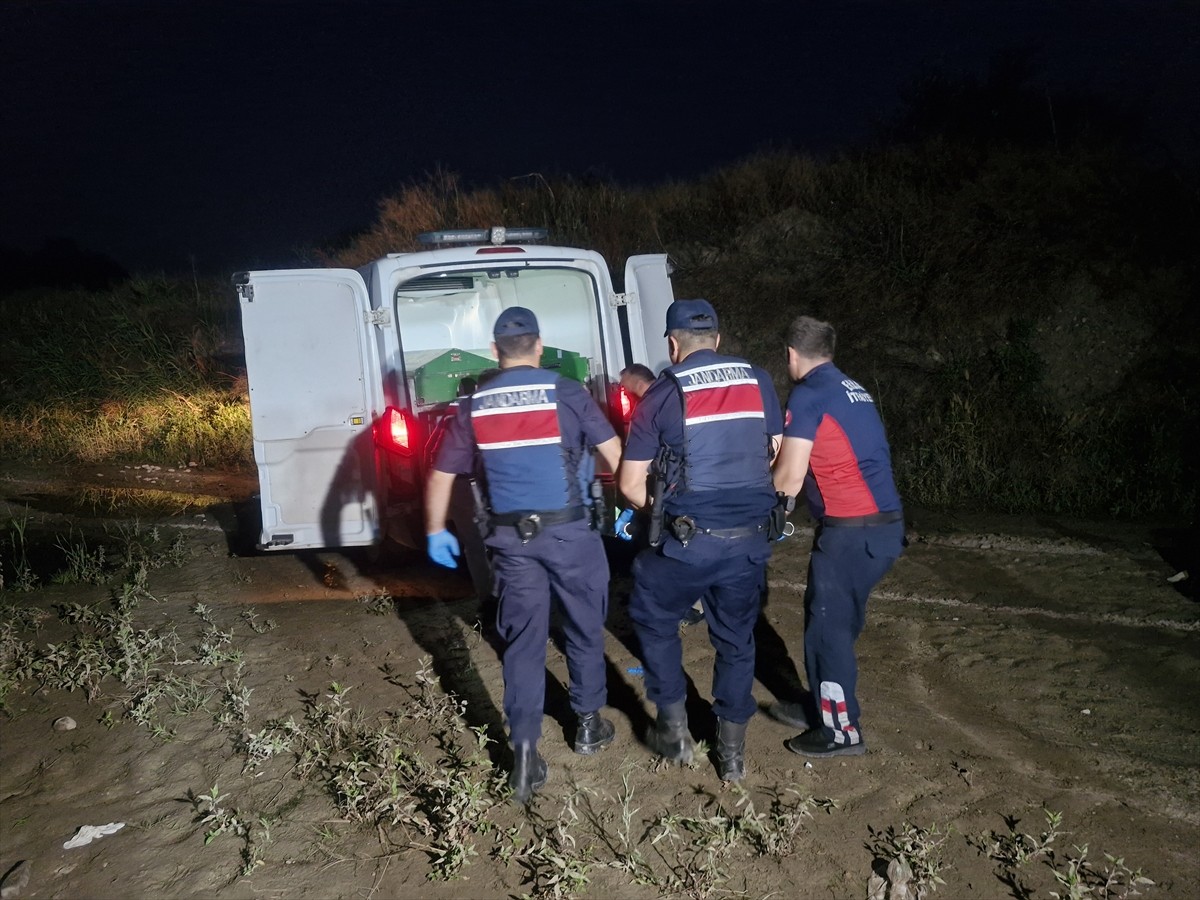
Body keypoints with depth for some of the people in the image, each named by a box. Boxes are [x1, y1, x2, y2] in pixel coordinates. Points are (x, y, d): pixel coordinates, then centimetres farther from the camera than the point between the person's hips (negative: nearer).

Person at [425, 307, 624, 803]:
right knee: (584, 627, 18)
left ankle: (525, 752, 4)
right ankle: (589, 724, 32)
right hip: (568, 530, -2)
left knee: (523, 640, 8)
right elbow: (615, 454, -8)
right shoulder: (566, 393, -6)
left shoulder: (474, 405, 3)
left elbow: (440, 475, 7)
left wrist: (436, 532, 19)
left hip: (510, 537, 2)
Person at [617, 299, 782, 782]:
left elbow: (629, 484, -1)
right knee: (736, 639, 20)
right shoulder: (759, 381, 5)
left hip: (689, 540, -3)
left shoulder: (662, 394, -3)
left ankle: (675, 729, 24)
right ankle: (732, 751, 27)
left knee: (653, 618, 22)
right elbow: (777, 458, 11)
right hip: (750, 540, 3)